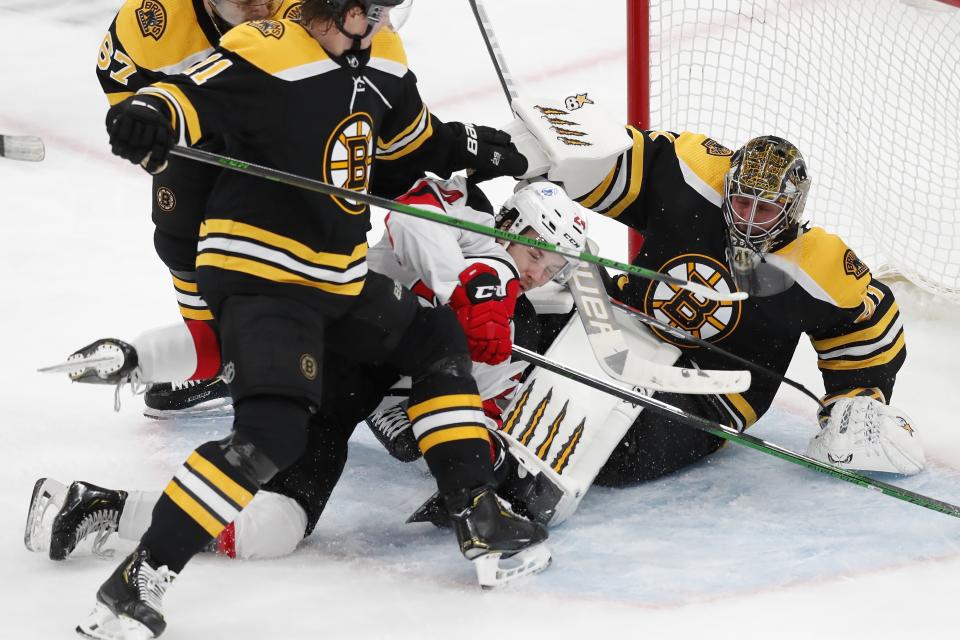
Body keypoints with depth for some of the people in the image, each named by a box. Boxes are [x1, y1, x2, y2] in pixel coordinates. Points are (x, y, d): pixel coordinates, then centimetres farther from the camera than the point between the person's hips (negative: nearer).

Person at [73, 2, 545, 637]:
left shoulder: (382, 62, 7)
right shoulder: (269, 54, -20)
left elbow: (407, 145, 25)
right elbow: (193, 93, -31)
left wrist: (470, 147, 14)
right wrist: (150, 115, -51)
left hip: (342, 276, 9)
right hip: (256, 274, -9)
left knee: (436, 344, 19)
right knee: (273, 434, -22)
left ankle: (479, 516, 27)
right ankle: (137, 580, -19)